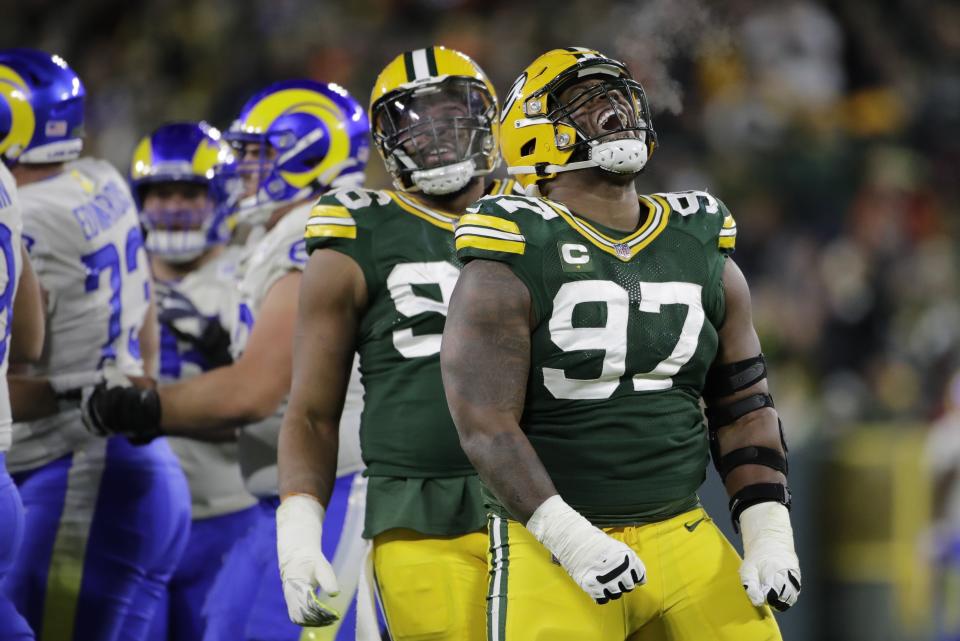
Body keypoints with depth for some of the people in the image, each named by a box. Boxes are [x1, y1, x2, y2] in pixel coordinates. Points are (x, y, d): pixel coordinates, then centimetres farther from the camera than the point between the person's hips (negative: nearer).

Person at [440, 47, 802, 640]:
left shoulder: (706, 256, 11)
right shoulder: (508, 272, -6)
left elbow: (744, 409, 14)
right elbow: (485, 425, -13)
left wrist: (769, 535, 2)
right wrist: (570, 540, -22)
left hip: (682, 538, 5)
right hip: (552, 546, -4)